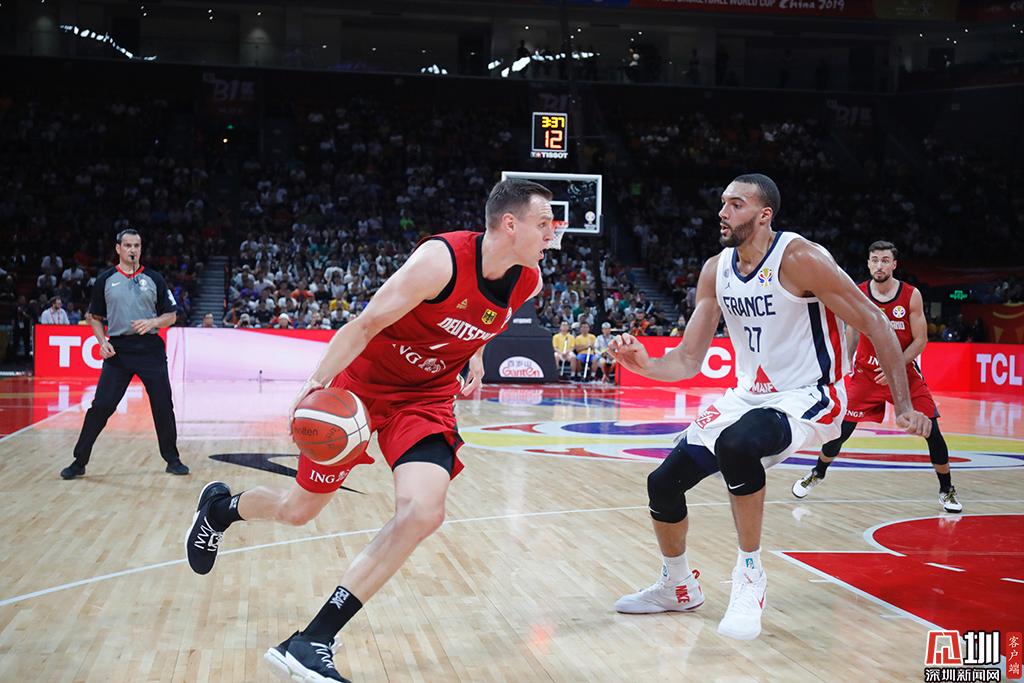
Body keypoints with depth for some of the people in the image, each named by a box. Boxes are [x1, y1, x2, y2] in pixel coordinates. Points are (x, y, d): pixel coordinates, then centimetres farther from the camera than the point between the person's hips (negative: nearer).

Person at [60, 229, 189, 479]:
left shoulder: (154, 279, 7)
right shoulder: (105, 280, 7)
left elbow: (171, 315, 9)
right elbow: (95, 317, 13)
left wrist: (152, 322, -11)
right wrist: (102, 342, -3)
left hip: (150, 349, 1)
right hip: (117, 351, 0)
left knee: (163, 406, 1)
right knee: (101, 407, -5)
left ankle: (172, 460, 16)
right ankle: (79, 461, 5)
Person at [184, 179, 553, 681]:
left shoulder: (528, 282, -6)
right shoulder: (441, 259, -27)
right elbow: (367, 323, -24)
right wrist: (317, 383, -32)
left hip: (426, 398, 5)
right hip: (361, 383, -4)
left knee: (423, 512, -21)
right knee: (299, 509, 7)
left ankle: (312, 642, -13)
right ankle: (219, 507, 45)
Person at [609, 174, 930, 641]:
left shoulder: (799, 259, -19)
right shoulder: (716, 271, 1)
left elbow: (874, 323, -14)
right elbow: (688, 361, 3)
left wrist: (904, 406, -16)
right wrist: (645, 364, -18)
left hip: (808, 398, -7)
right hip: (748, 396, 7)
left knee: (736, 443, -38)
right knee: (663, 483, 1)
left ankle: (749, 574, -17)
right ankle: (677, 588, 27)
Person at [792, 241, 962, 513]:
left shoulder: (911, 295, -11)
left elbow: (920, 340, -8)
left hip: (905, 372, -1)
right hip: (867, 372, 1)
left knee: (931, 430, -6)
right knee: (842, 427, 0)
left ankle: (947, 490, 11)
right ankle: (817, 474, 24)